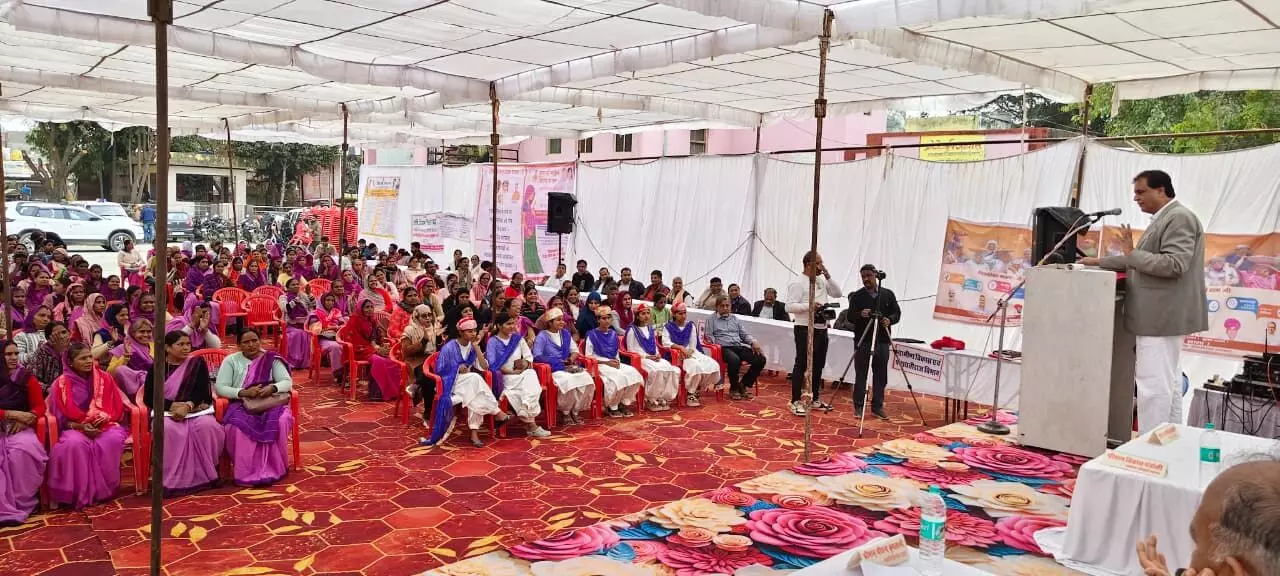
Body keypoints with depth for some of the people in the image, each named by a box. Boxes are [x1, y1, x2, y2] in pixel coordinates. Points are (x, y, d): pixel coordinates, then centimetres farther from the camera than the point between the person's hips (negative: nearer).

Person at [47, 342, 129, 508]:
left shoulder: (104, 378, 5)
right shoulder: (62, 383, 0)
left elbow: (117, 408, 6)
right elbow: (61, 416, 0)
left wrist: (104, 418, -14)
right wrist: (81, 426, -16)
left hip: (104, 425, 1)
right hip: (75, 428, -1)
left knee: (113, 440, -34)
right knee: (74, 444, -36)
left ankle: (103, 489, -19)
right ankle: (81, 493, -23)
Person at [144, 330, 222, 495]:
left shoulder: (198, 364, 5)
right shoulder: (156, 368, 5)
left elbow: (202, 392, -3)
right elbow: (148, 398, 0)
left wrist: (187, 406, -22)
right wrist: (173, 405, -16)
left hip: (195, 409, 1)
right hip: (167, 411, 0)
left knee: (208, 426, -31)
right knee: (168, 429, -35)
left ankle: (208, 473, -16)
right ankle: (171, 479, -29)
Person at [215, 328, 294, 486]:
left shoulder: (272, 359, 8)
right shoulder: (231, 360, 7)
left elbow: (288, 382, 1)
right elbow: (220, 387, -2)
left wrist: (272, 388, -21)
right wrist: (244, 392, -18)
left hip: (270, 404, 0)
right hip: (242, 405, 0)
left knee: (280, 421, -33)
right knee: (237, 426, -34)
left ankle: (274, 469, -19)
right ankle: (247, 472, -22)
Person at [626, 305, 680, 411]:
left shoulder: (651, 329, 21)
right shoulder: (632, 330, 1)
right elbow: (631, 350, -4)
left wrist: (657, 355, 4)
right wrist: (647, 356, -13)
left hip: (654, 358, 6)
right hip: (640, 359, -6)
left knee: (673, 370, -22)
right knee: (656, 371, -36)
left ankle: (664, 398, -15)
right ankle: (651, 399, -19)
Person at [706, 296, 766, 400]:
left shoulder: (735, 319, 26)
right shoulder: (711, 319, 13)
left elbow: (745, 334, 22)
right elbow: (709, 336, 3)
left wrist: (753, 341, 2)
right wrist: (717, 345, -15)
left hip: (739, 346, 5)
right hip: (724, 348, -5)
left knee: (761, 359, -19)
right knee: (735, 360, -40)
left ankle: (743, 385, -3)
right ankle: (734, 388, -14)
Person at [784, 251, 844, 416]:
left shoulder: (822, 281, 14)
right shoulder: (798, 284, -9)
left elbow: (838, 293, 9)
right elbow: (790, 306, -15)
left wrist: (828, 277, 1)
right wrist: (808, 306, -25)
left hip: (821, 329, 8)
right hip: (805, 330, -8)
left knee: (818, 366, 14)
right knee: (801, 365, -4)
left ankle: (814, 400, 24)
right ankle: (796, 401, 1)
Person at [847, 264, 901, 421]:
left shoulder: (888, 294, 8)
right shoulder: (856, 296, 2)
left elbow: (897, 312, 8)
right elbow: (850, 316, -2)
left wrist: (890, 320, -13)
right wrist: (860, 315, -23)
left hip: (882, 341, 2)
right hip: (863, 340, -2)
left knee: (881, 376, 6)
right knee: (861, 375, 2)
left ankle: (877, 406, 15)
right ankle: (858, 406, 10)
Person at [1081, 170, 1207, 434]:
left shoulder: (1179, 217, -13)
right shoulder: (1164, 219, 18)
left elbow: (1173, 264, -22)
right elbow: (1139, 261, 26)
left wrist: (1132, 253, -17)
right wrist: (1100, 262, 21)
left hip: (1162, 316, -10)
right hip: (1160, 315, 10)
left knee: (1153, 382, -8)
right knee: (1168, 381, 13)